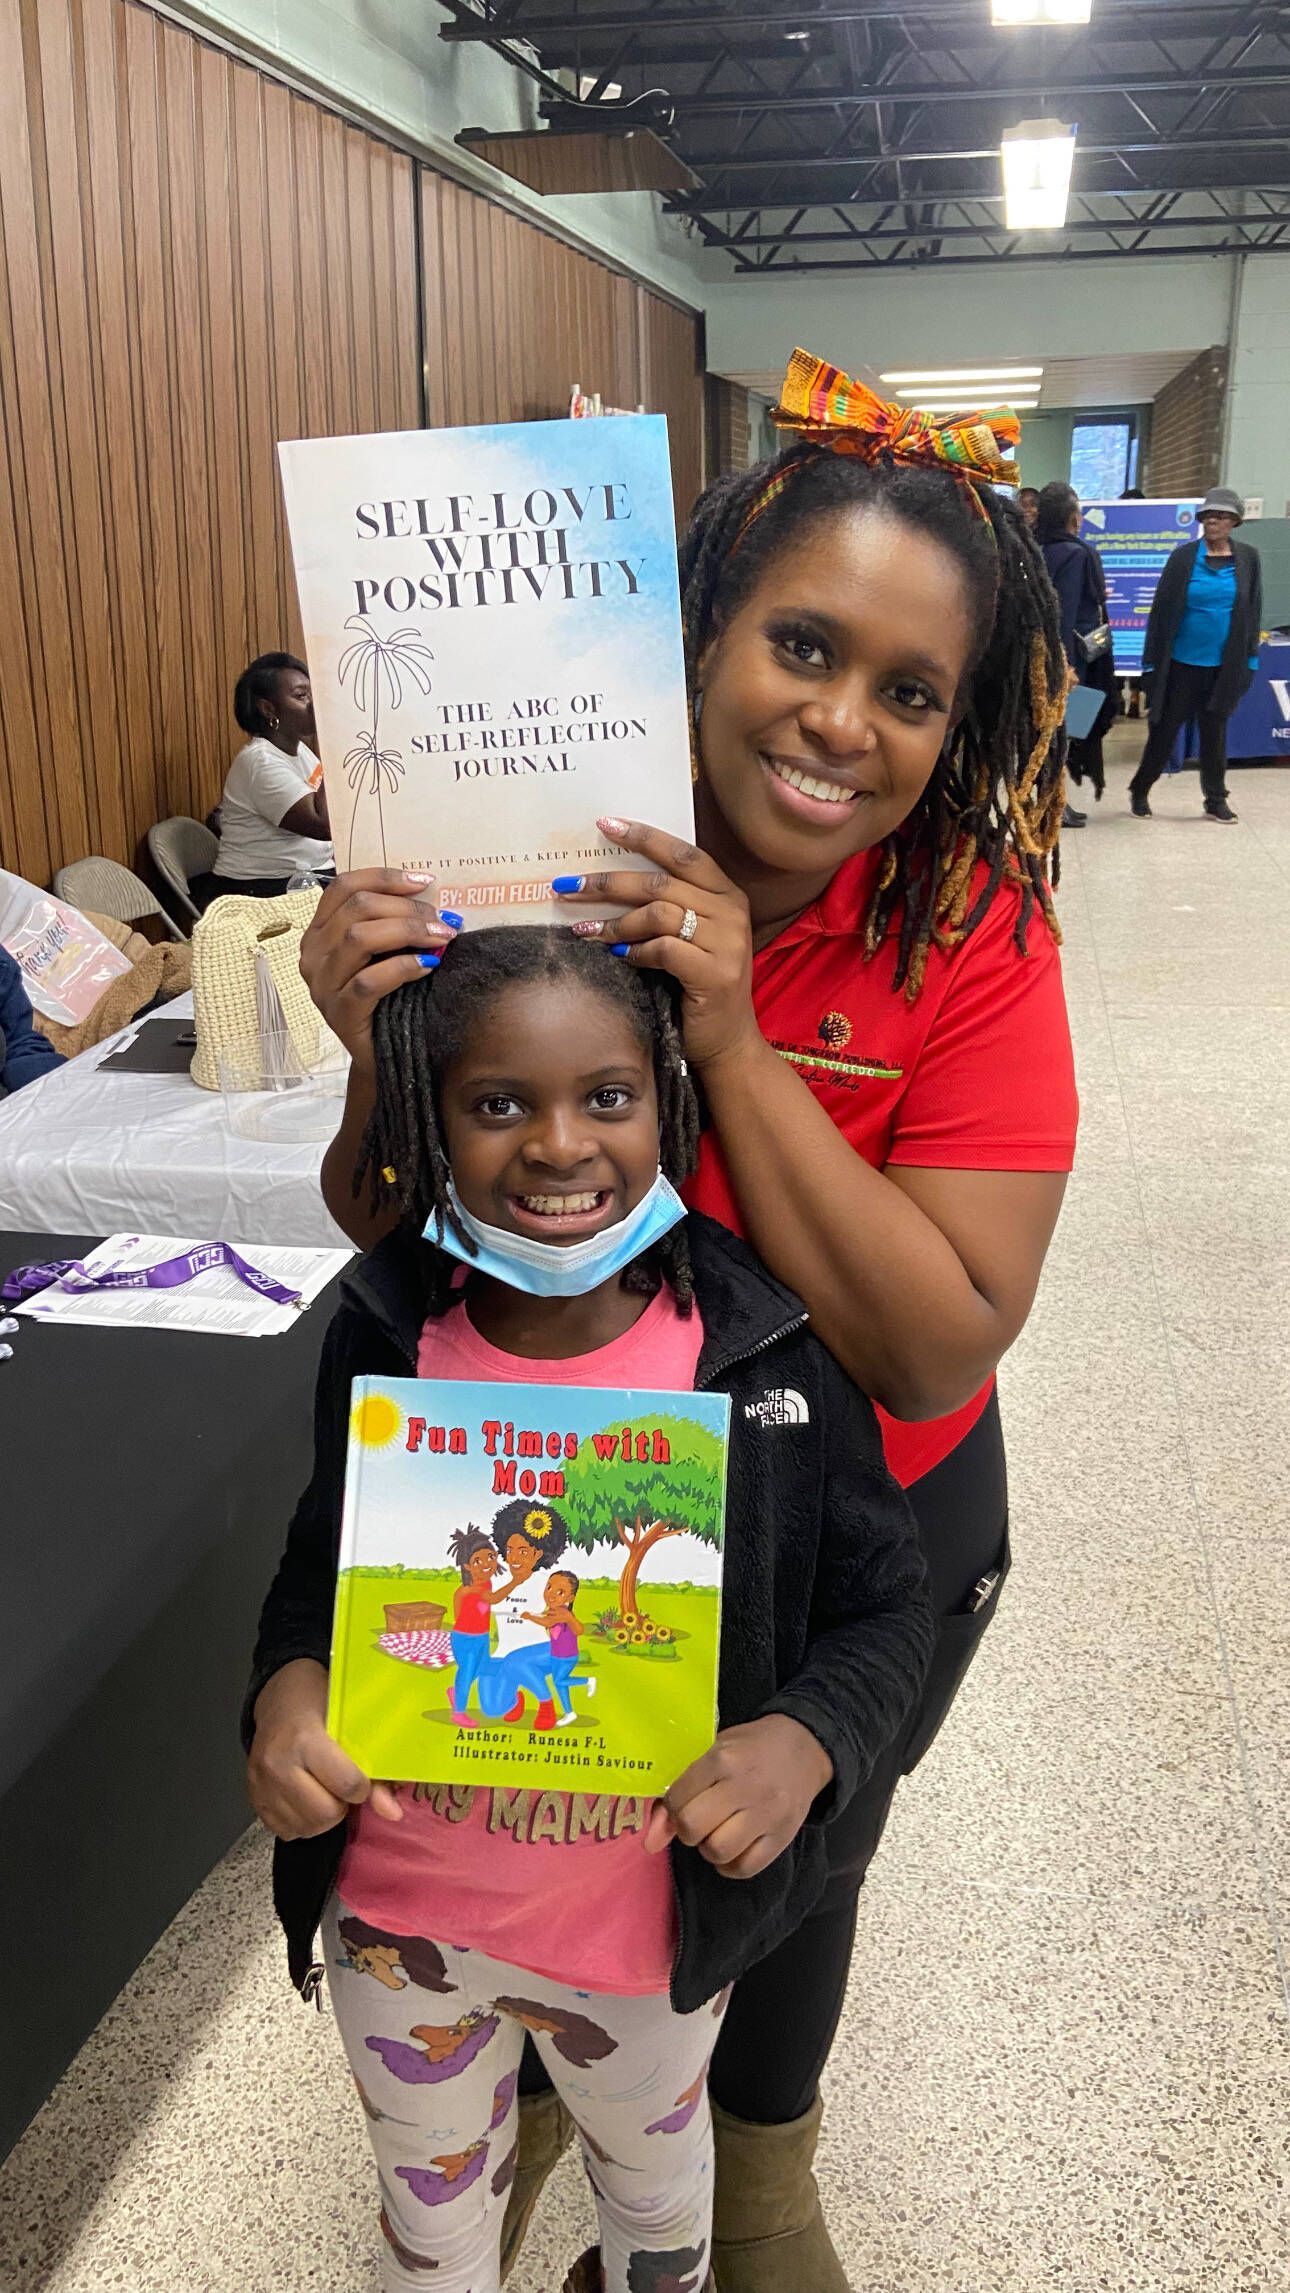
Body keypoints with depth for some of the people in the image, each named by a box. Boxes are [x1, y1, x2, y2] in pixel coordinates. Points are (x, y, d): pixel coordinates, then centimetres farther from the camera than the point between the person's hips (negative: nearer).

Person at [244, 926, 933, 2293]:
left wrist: (802, 1742, -28)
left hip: (652, 1925, 0)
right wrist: (287, 1684, -19)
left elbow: (883, 1608, -9)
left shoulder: (766, 1357, -21)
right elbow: (321, 1567, 1)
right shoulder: (386, 1337, -15)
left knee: (654, 2174, 32)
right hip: (400, 1908, 1)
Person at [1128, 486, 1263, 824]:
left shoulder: (1247, 559, 2)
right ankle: (1140, 792, 19)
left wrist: (1250, 658, 3)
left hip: (1225, 665, 2)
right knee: (1166, 727, 5)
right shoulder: (1184, 557, -5)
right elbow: (1161, 610, -5)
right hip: (1183, 662, -2)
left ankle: (1216, 800, 19)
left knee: (1215, 730, 10)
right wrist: (1152, 662, -7)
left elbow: (1254, 610, 6)